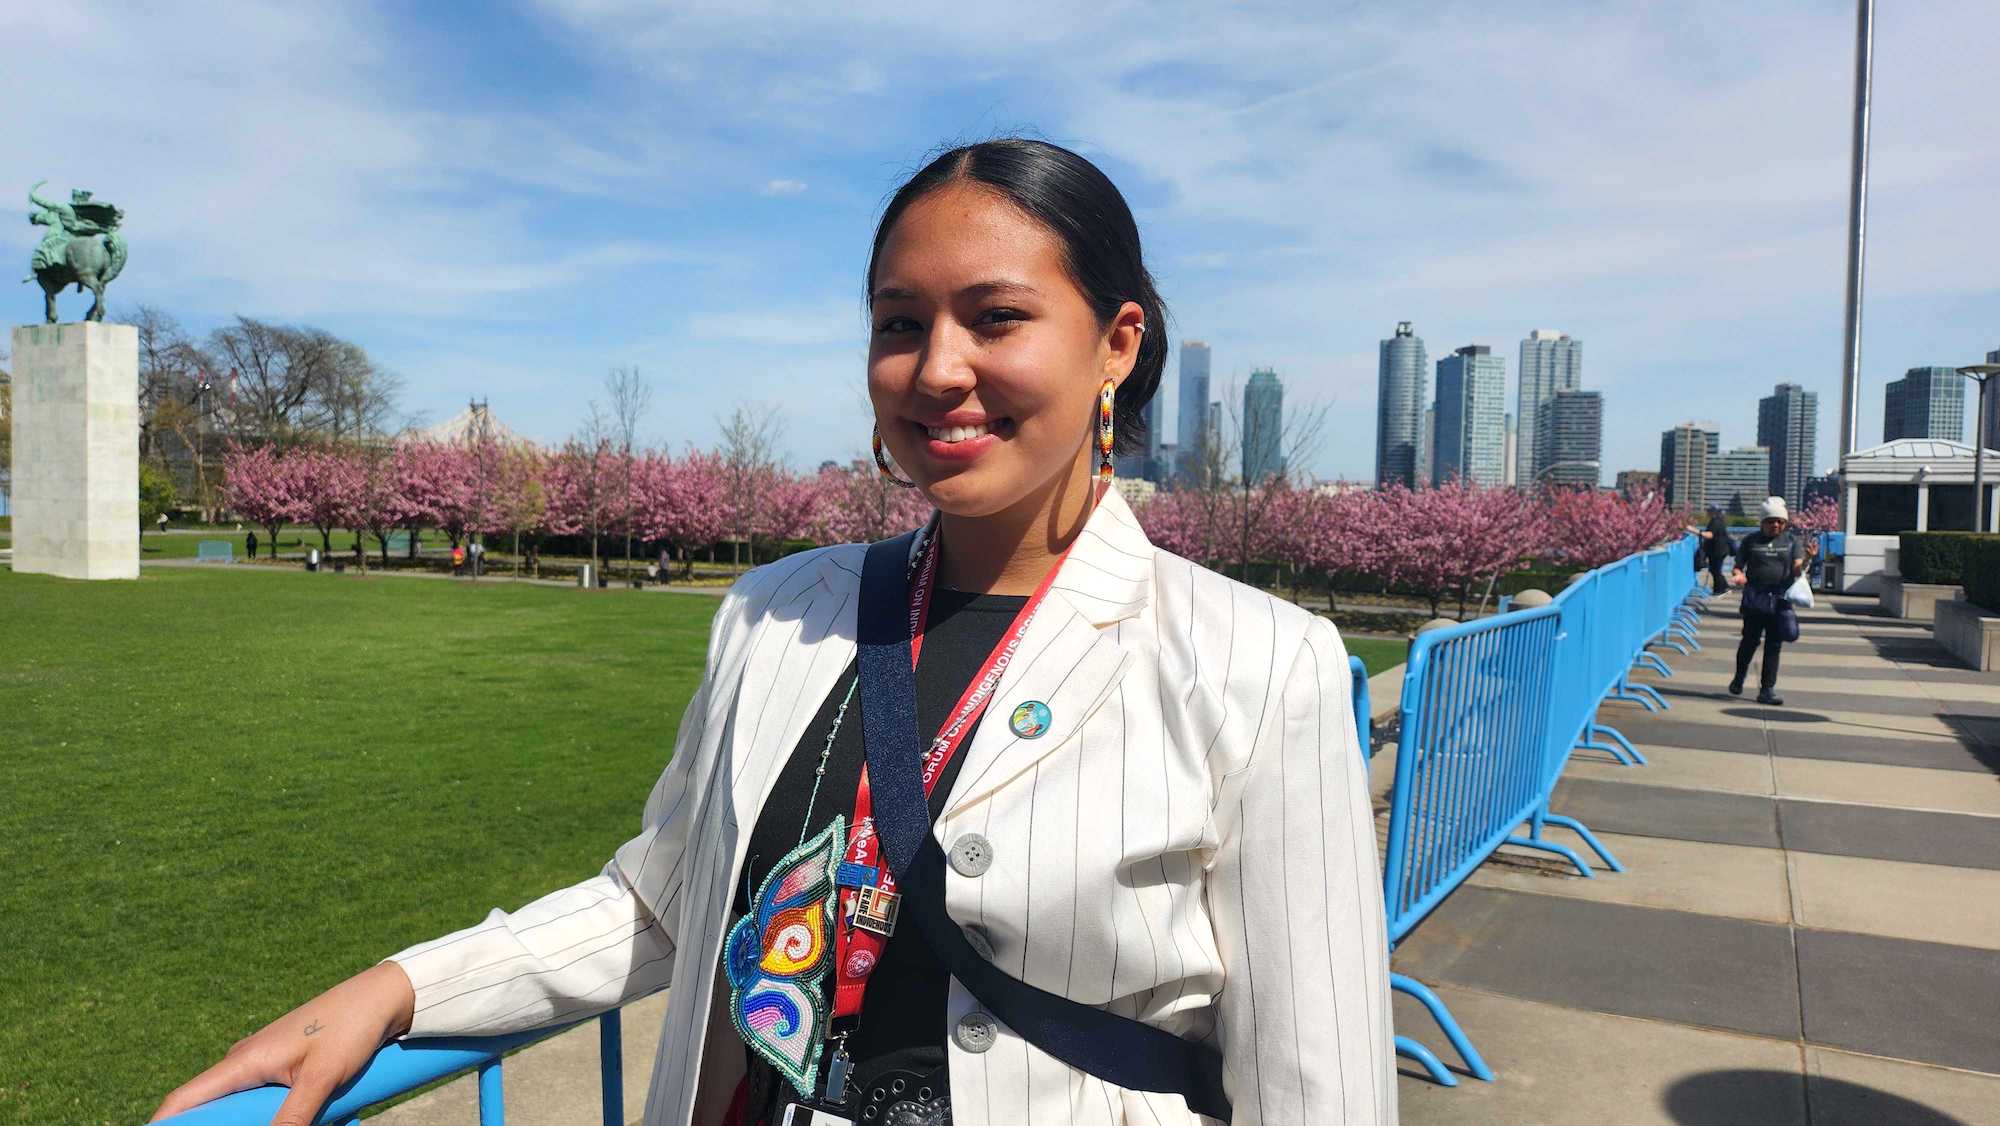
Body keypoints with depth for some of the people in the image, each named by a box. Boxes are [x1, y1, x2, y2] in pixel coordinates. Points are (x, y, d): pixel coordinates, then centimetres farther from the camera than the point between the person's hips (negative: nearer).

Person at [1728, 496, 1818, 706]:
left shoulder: (1792, 541, 7)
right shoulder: (1751, 541, 5)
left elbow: (1797, 569, -3)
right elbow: (1739, 566, 9)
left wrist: (1807, 558, -23)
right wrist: (1738, 575, -13)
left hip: (1780, 599, 1)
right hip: (1754, 598, -1)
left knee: (1774, 645, 3)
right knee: (1750, 640, 3)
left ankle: (1767, 689, 9)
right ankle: (1738, 679, 25)